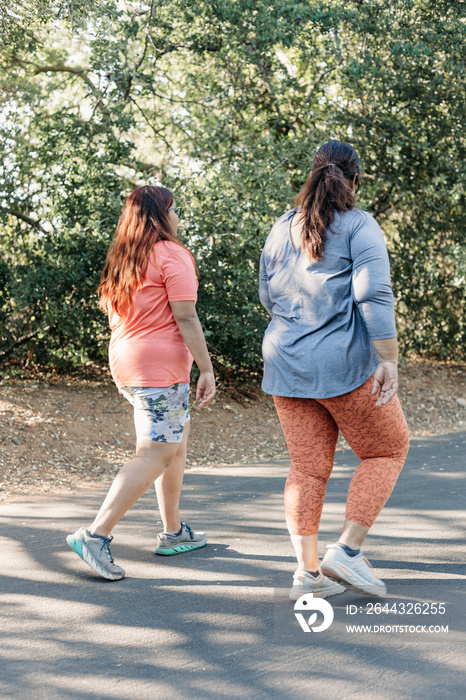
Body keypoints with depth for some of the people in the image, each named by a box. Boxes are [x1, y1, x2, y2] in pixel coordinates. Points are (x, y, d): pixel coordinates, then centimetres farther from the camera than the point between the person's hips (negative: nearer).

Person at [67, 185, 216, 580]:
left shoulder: (122, 258, 15)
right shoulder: (172, 255, -9)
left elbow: (113, 313, 19)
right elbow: (185, 317, -15)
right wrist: (207, 368, -13)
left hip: (126, 363, 9)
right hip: (161, 366, -9)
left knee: (177, 441, 19)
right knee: (155, 455, -9)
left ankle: (173, 532, 24)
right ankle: (96, 534, -15)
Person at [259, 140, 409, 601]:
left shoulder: (281, 229, 9)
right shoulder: (359, 227, -9)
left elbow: (268, 297, 16)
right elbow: (374, 295, -19)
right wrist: (388, 358, -18)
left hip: (287, 368, 6)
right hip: (345, 365, -5)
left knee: (307, 467, 10)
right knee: (387, 450, 11)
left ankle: (307, 572, 8)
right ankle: (346, 552, 2)